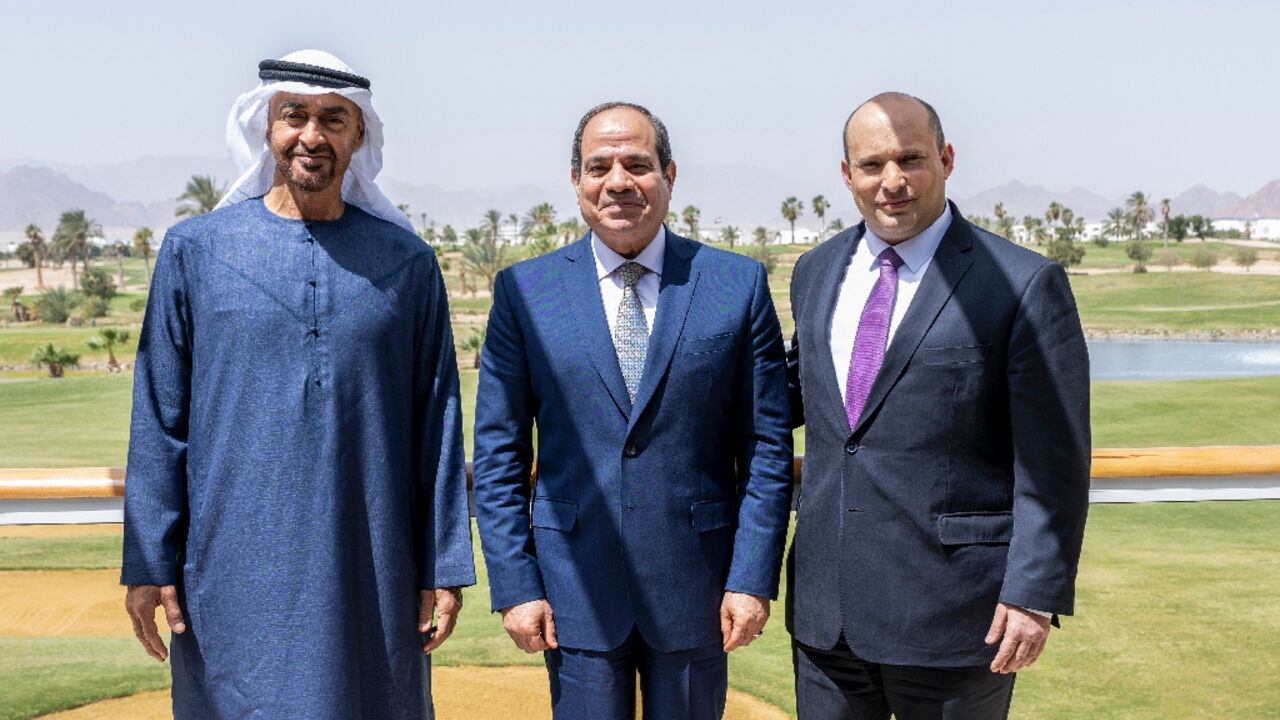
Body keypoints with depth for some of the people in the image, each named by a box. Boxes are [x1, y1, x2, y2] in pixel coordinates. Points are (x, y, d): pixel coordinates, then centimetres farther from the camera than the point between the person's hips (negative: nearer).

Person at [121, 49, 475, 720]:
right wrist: (148, 563, -1)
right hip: (234, 572, 0)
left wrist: (444, 567, 1)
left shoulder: (407, 263, 4)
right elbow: (158, 419, 2)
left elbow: (437, 423, 3)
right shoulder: (194, 250, 2)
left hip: (371, 575, 1)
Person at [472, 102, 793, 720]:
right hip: (575, 585, 0)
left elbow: (767, 445, 0)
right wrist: (514, 585, -3)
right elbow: (499, 454, 2)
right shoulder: (523, 291, 1)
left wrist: (753, 577, -5)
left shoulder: (738, 285, 0)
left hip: (696, 585, 0)